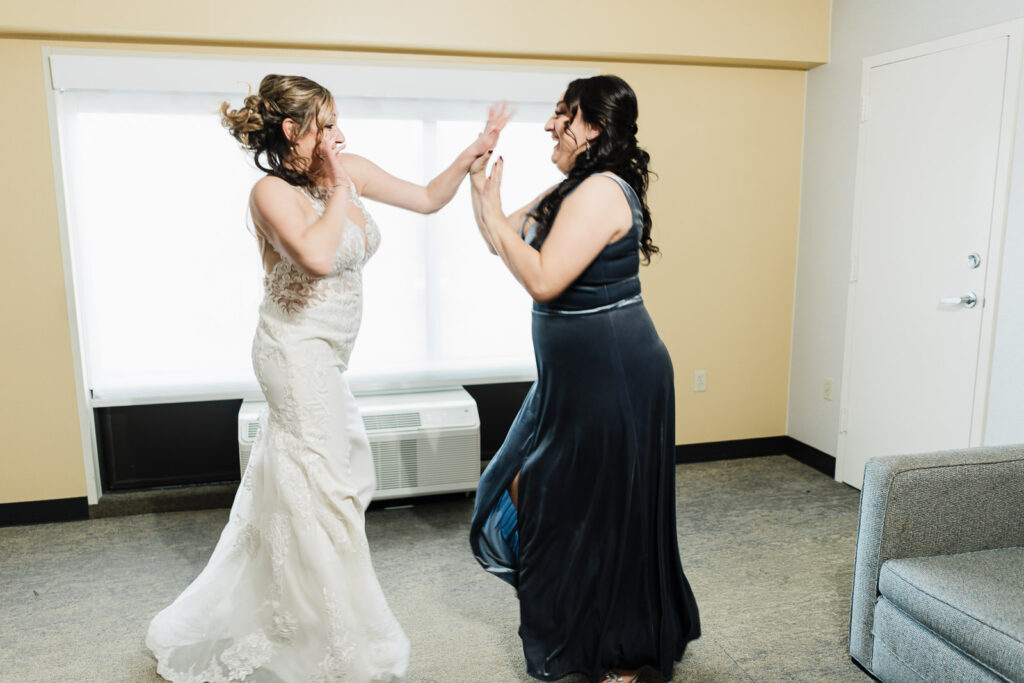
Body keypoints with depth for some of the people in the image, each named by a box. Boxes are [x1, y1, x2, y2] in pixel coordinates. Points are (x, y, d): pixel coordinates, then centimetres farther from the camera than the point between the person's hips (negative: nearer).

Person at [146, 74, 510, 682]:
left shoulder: (351, 172, 3)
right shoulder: (273, 191, -18)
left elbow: (429, 199, 9)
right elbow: (317, 256, -37)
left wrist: (474, 152, -1)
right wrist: (340, 189, -23)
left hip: (321, 357, 9)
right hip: (298, 353, -8)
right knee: (322, 492, 1)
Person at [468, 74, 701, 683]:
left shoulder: (601, 191, -19)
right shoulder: (574, 189, 12)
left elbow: (542, 279, -26)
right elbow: (507, 240, 15)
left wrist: (493, 211, -17)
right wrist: (478, 173, 7)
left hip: (610, 377, -11)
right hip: (581, 375, 11)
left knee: (603, 508, 4)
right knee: (537, 489, 20)